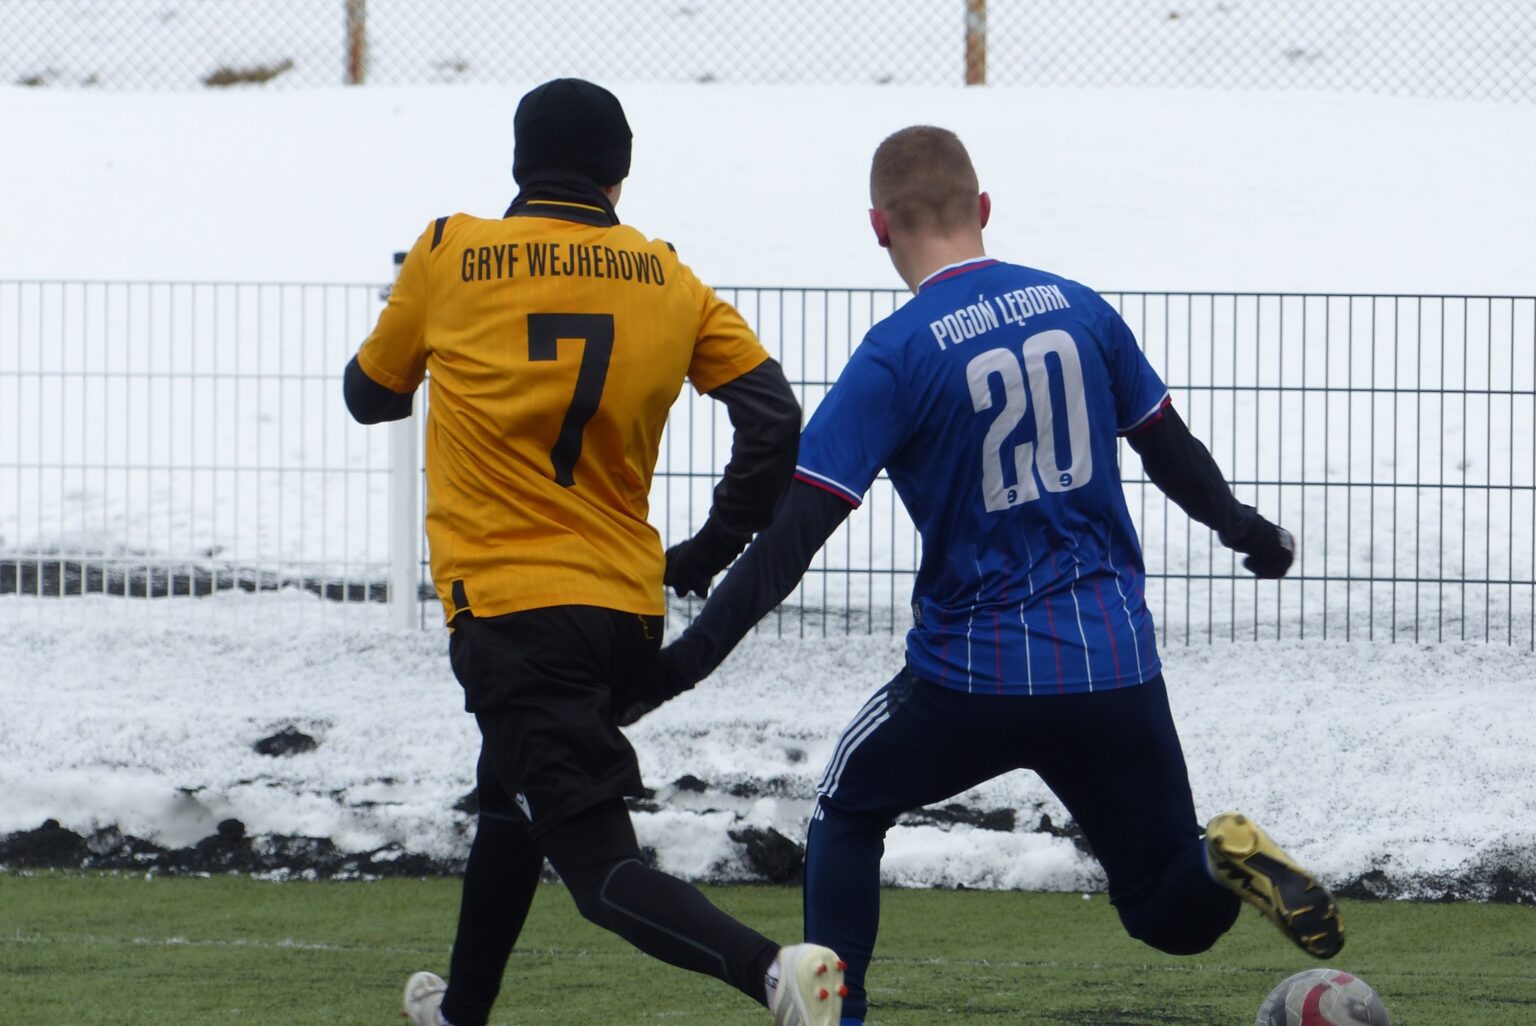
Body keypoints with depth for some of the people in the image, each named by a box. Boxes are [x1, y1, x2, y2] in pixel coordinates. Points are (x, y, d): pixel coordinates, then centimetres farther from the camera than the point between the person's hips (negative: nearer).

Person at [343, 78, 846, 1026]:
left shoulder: (449, 257, -1)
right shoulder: (671, 282, 6)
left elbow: (369, 396, 14)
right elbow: (775, 422, -1)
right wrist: (709, 555, 10)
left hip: (508, 607, -5)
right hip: (629, 610, 5)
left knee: (598, 863, -12)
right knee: (512, 801, 31)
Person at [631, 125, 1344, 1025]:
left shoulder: (896, 356, -10)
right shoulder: (1078, 308, 4)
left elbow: (797, 529, -14)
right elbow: (1168, 446, 17)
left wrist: (687, 659, -13)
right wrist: (1247, 529, 36)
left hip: (976, 674, -3)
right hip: (1117, 665, 3)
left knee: (848, 813, 24)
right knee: (1173, 916, 16)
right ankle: (1228, 860, -14)